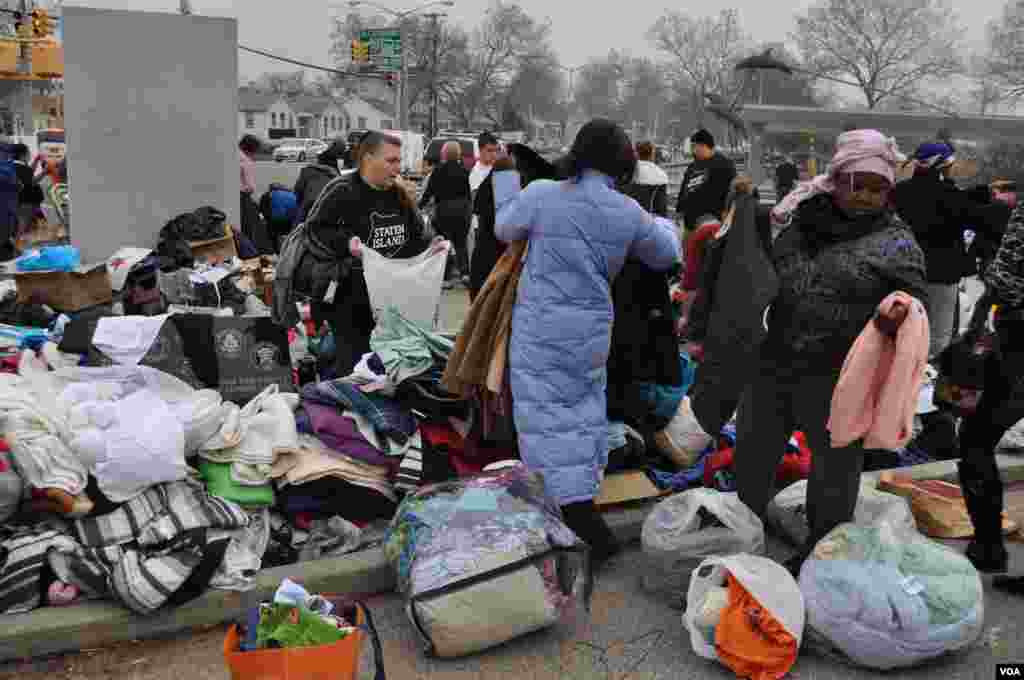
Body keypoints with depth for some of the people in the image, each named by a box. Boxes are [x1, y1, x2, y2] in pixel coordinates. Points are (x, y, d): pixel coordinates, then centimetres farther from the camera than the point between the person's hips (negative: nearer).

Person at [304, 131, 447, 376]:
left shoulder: (401, 194, 11)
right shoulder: (342, 190, -9)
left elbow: (416, 236, 20)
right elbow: (315, 226, -10)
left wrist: (431, 245, 0)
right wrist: (346, 242, -23)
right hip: (350, 297, -6)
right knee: (353, 365, -4)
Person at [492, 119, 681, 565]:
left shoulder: (541, 195, -12)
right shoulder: (628, 213, -3)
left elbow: (505, 230, 6)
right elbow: (665, 255, 13)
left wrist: (507, 178, 22)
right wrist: (664, 224, 36)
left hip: (541, 330, -4)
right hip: (593, 330, 4)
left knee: (550, 420, 1)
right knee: (586, 413, 21)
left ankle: (588, 525, -5)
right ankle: (585, 491, 34)